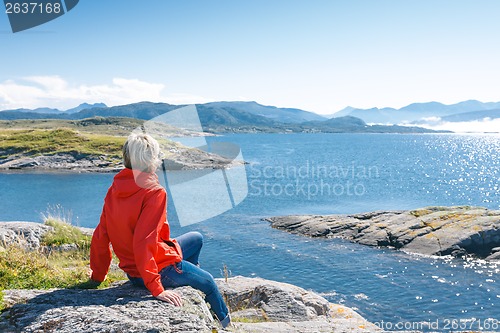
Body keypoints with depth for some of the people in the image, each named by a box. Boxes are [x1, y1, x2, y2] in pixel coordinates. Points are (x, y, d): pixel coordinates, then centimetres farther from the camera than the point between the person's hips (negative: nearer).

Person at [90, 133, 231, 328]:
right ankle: (225, 322, 47)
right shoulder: (154, 192, -26)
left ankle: (190, 278, 47)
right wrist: (157, 289, -28)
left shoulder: (114, 189, -4)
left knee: (196, 238, 26)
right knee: (208, 282, 21)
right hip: (161, 270, -7)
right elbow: (143, 242, -32)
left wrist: (98, 275, 10)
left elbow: (100, 236, -1)